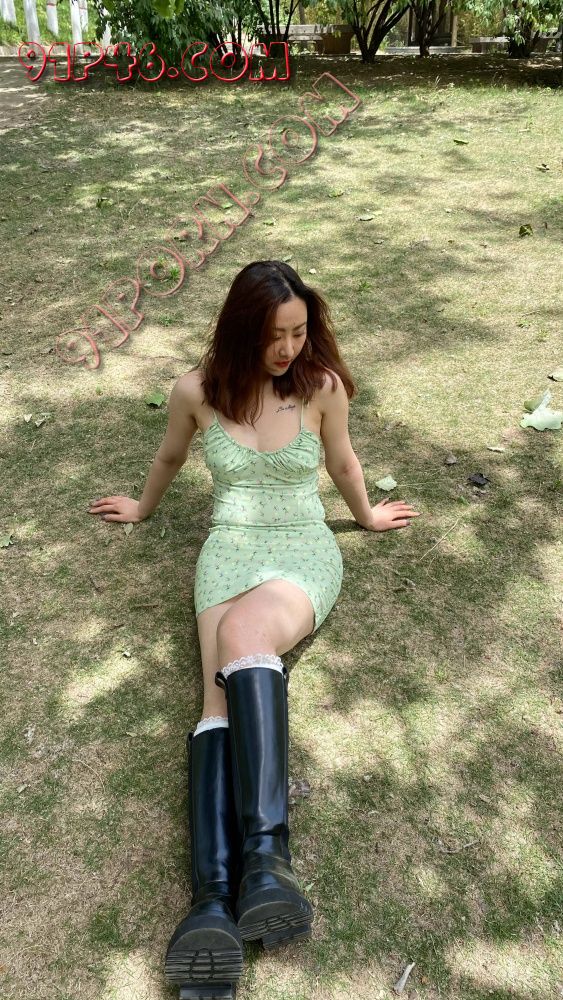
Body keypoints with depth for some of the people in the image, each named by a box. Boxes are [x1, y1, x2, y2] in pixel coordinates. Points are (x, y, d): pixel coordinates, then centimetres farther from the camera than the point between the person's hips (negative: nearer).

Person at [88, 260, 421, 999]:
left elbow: (343, 464, 16)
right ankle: (213, 899, -40)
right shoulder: (197, 390, 1)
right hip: (229, 550, 2)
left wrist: (366, 516, 30)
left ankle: (265, 852, -42)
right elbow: (171, 456, 22)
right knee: (222, 692, -27)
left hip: (306, 552, -1)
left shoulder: (322, 385, -2)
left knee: (243, 638, -36)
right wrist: (144, 507, 36)